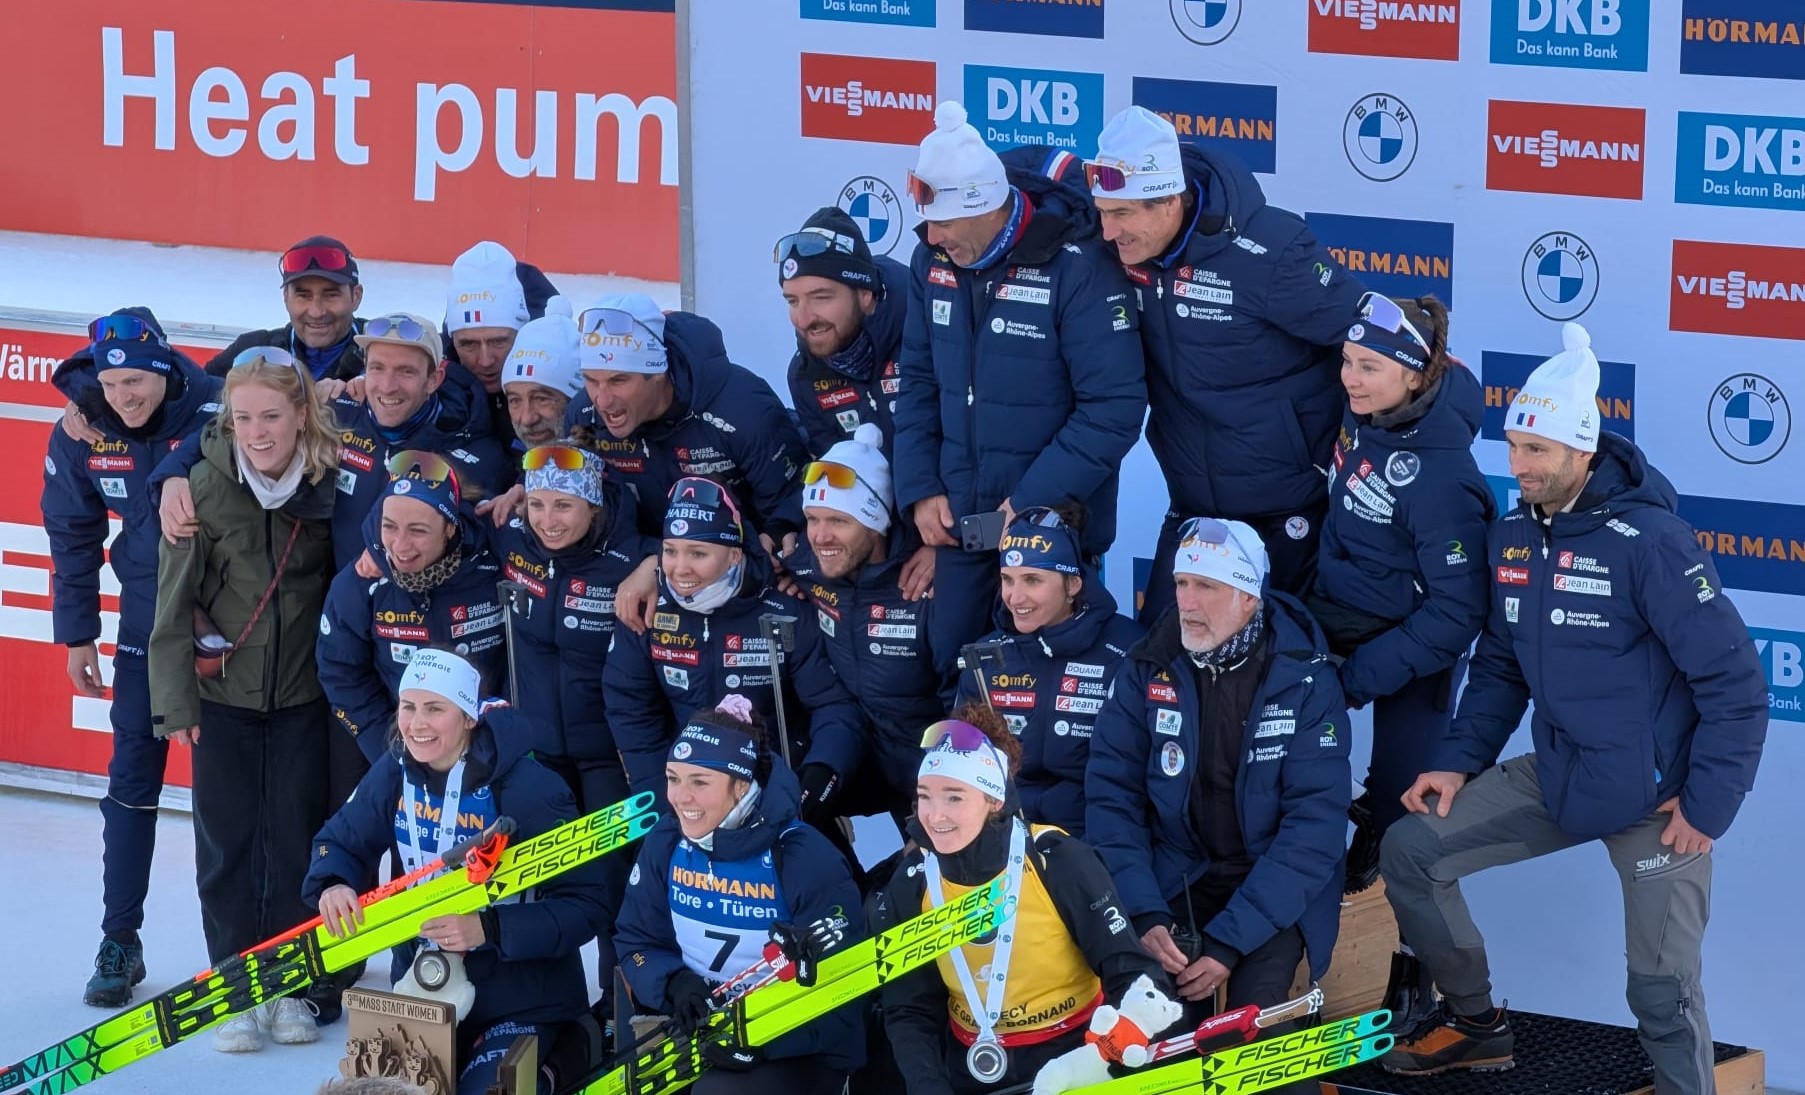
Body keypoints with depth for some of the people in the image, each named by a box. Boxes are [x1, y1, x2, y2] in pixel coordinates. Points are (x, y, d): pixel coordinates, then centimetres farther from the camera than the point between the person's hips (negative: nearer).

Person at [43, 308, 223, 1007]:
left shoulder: (214, 418, -19)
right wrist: (76, 634, 7)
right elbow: (74, 537, 6)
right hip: (146, 625, 3)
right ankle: (119, 944, 9)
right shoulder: (83, 433, -6)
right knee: (132, 780, 2)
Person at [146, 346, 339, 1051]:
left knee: (296, 835, 4)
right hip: (223, 693, -1)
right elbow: (174, 601, -8)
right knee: (227, 838, 1)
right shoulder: (206, 486, -13)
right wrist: (175, 701, -8)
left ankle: (289, 984, 17)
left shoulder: (329, 484, -8)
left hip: (302, 694, 1)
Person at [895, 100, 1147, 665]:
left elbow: (1114, 407, -19)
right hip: (958, 520, 5)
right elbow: (918, 380, 9)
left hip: (1054, 521, -5)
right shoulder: (934, 261, -2)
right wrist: (920, 489, -1)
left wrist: (1033, 501, -20)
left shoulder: (1076, 268, -19)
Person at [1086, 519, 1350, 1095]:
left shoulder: (1304, 681, -10)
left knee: (1255, 1011, -28)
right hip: (1177, 873, 2)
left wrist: (1229, 941, -24)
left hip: (1275, 885, -2)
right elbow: (1111, 795, -4)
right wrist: (1145, 915, -20)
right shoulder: (1148, 671, -3)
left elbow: (1315, 824, -15)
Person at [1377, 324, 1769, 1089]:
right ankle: (1474, 1023, 21)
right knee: (1411, 851, 3)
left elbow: (1734, 682, -18)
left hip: (1655, 797, -7)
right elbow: (1501, 666, 13)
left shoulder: (1649, 540, -19)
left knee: (1662, 988, -7)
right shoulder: (1511, 538, 1)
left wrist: (1708, 804, -17)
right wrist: (1457, 761, 2)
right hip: (1557, 776, 7)